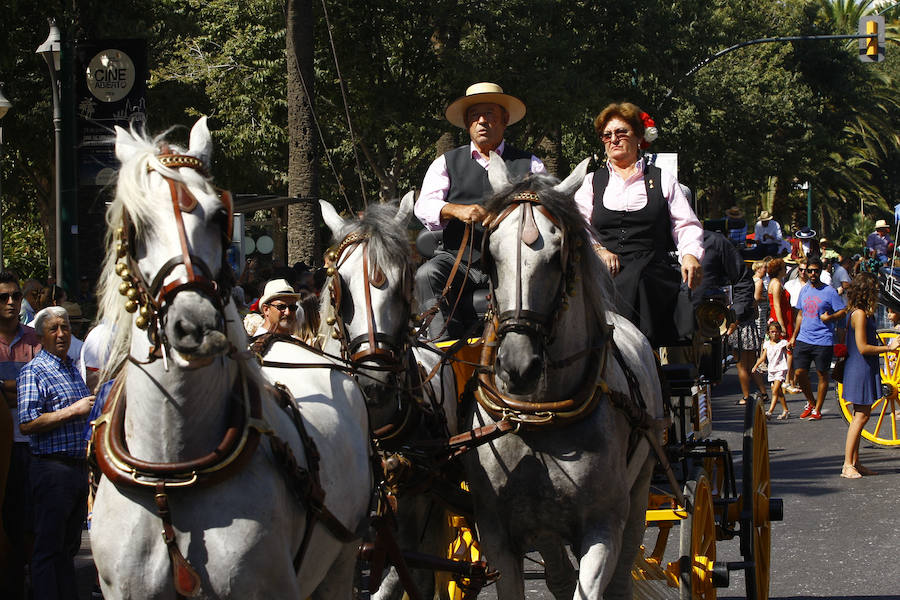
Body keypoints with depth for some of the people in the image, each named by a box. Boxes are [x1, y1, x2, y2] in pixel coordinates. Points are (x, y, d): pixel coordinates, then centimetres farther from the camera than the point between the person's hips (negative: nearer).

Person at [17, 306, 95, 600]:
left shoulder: (73, 369, 18)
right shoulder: (34, 372, -8)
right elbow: (27, 424, -19)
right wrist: (73, 411, -18)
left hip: (78, 466, 8)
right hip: (52, 468, -8)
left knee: (69, 546, 12)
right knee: (48, 548, -6)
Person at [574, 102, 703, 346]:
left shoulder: (663, 180, 20)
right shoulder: (591, 182, 24)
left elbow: (687, 226, 11)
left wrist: (690, 255, -11)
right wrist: (599, 250, -10)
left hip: (651, 273, -1)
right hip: (602, 272, 1)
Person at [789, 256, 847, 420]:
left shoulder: (829, 291, -4)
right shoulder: (804, 290, 13)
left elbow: (843, 312, -4)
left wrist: (830, 317, -22)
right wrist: (794, 336, 19)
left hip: (823, 341, -5)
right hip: (803, 339, 5)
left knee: (822, 374, 1)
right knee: (800, 372, -1)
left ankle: (817, 409, 10)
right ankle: (810, 403, 19)